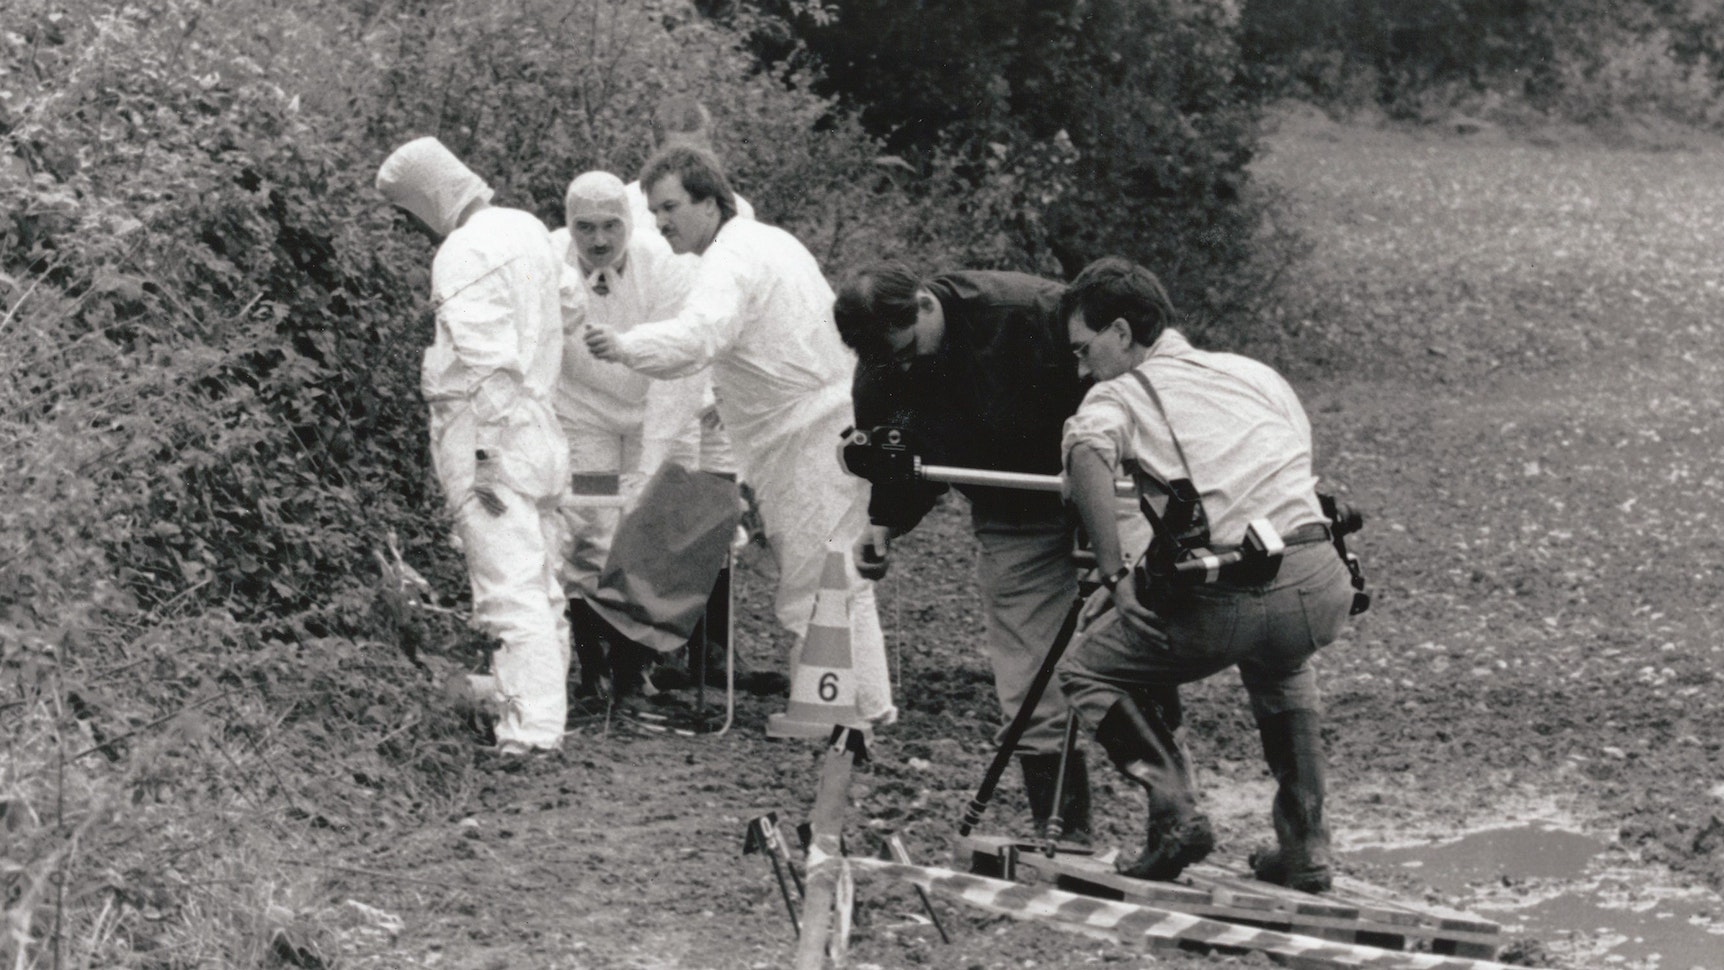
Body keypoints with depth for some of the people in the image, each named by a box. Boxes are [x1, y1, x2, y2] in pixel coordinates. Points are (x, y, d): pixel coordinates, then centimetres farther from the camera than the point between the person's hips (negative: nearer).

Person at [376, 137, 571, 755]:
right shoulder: (526, 230, 14)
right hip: (537, 425, 10)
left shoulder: (464, 252, -14)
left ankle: (530, 730, -15)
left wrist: (482, 458, -20)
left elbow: (484, 362, -20)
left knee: (511, 592, -12)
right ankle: (545, 717, 20)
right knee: (543, 591, 13)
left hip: (488, 441, -10)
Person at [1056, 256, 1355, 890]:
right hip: (1324, 587, 5)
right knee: (1281, 669, 39)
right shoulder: (1254, 372, 24)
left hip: (1233, 601, -5)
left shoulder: (1118, 395, 9)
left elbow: (1087, 454, -15)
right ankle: (1304, 851, 36)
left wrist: (1114, 574, -10)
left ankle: (1175, 814, 4)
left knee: (1087, 672, 18)